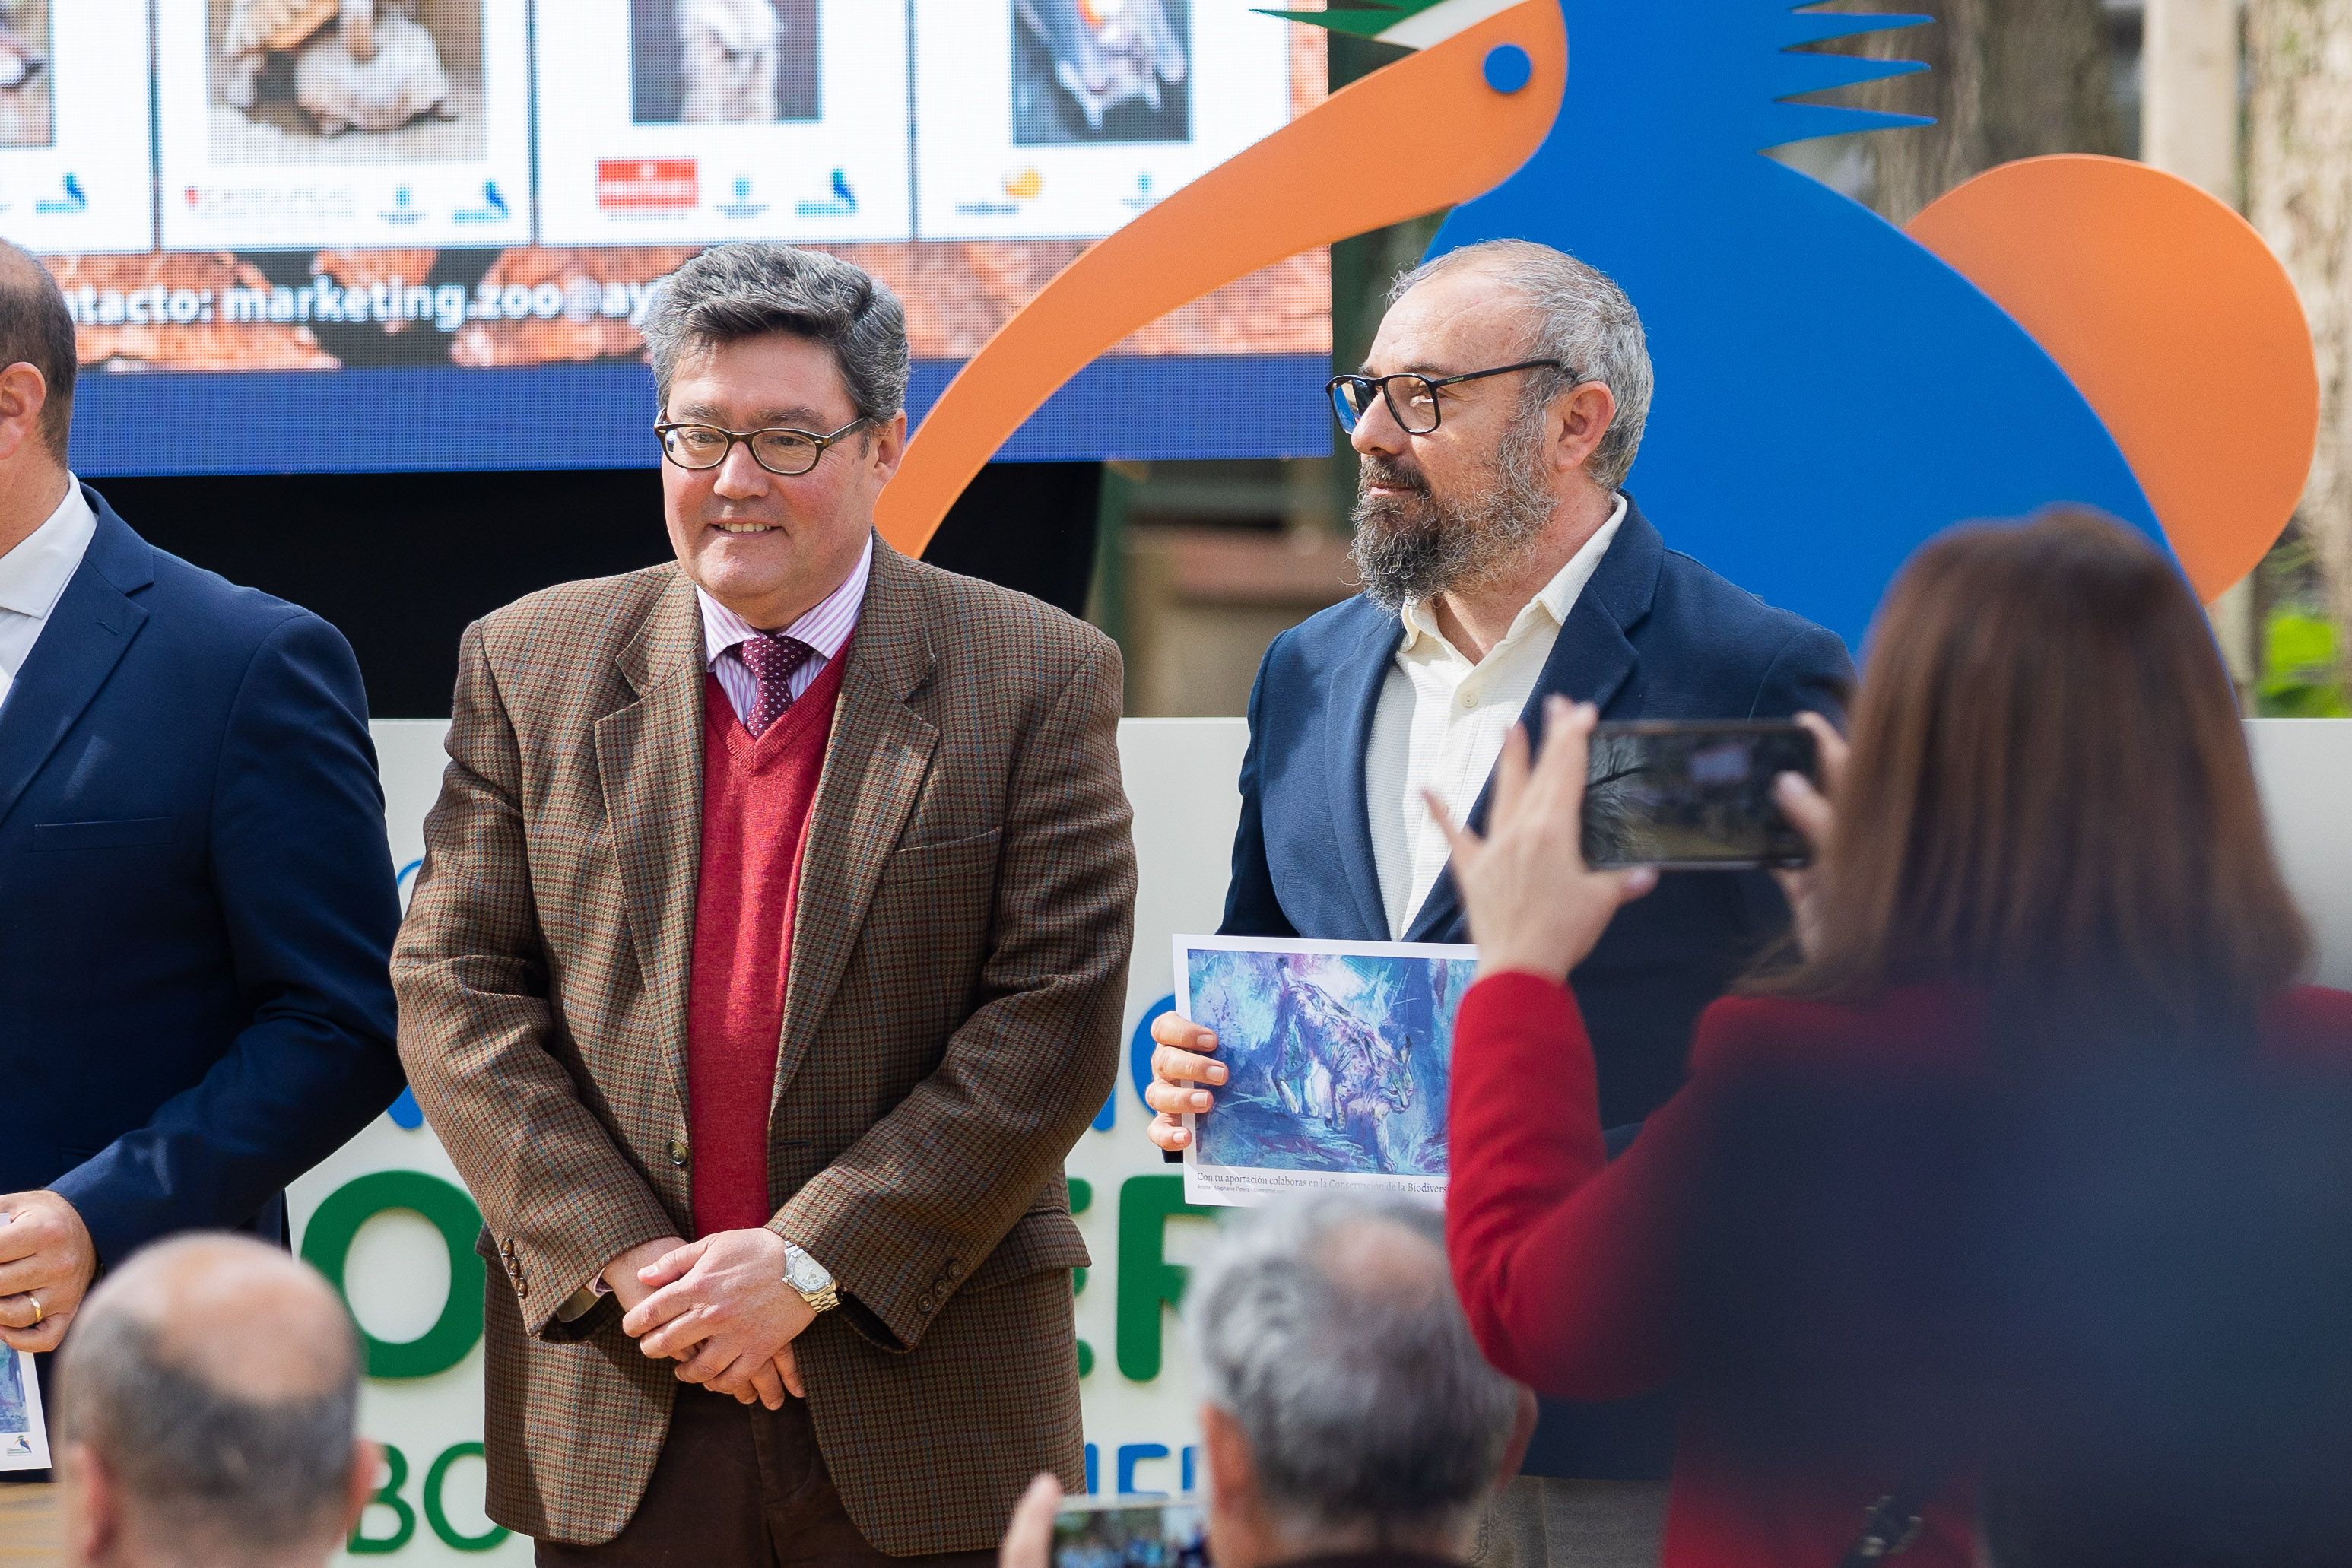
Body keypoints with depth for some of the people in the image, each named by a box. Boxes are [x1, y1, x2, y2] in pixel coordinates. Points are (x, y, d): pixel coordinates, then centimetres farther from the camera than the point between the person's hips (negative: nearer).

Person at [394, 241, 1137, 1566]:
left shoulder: (1039, 679, 1)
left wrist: (812, 1260, -12)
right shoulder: (534, 665, 8)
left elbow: (1059, 1017, -6)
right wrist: (621, 1259, -9)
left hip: (925, 1400, -2)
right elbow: (455, 986, 3)